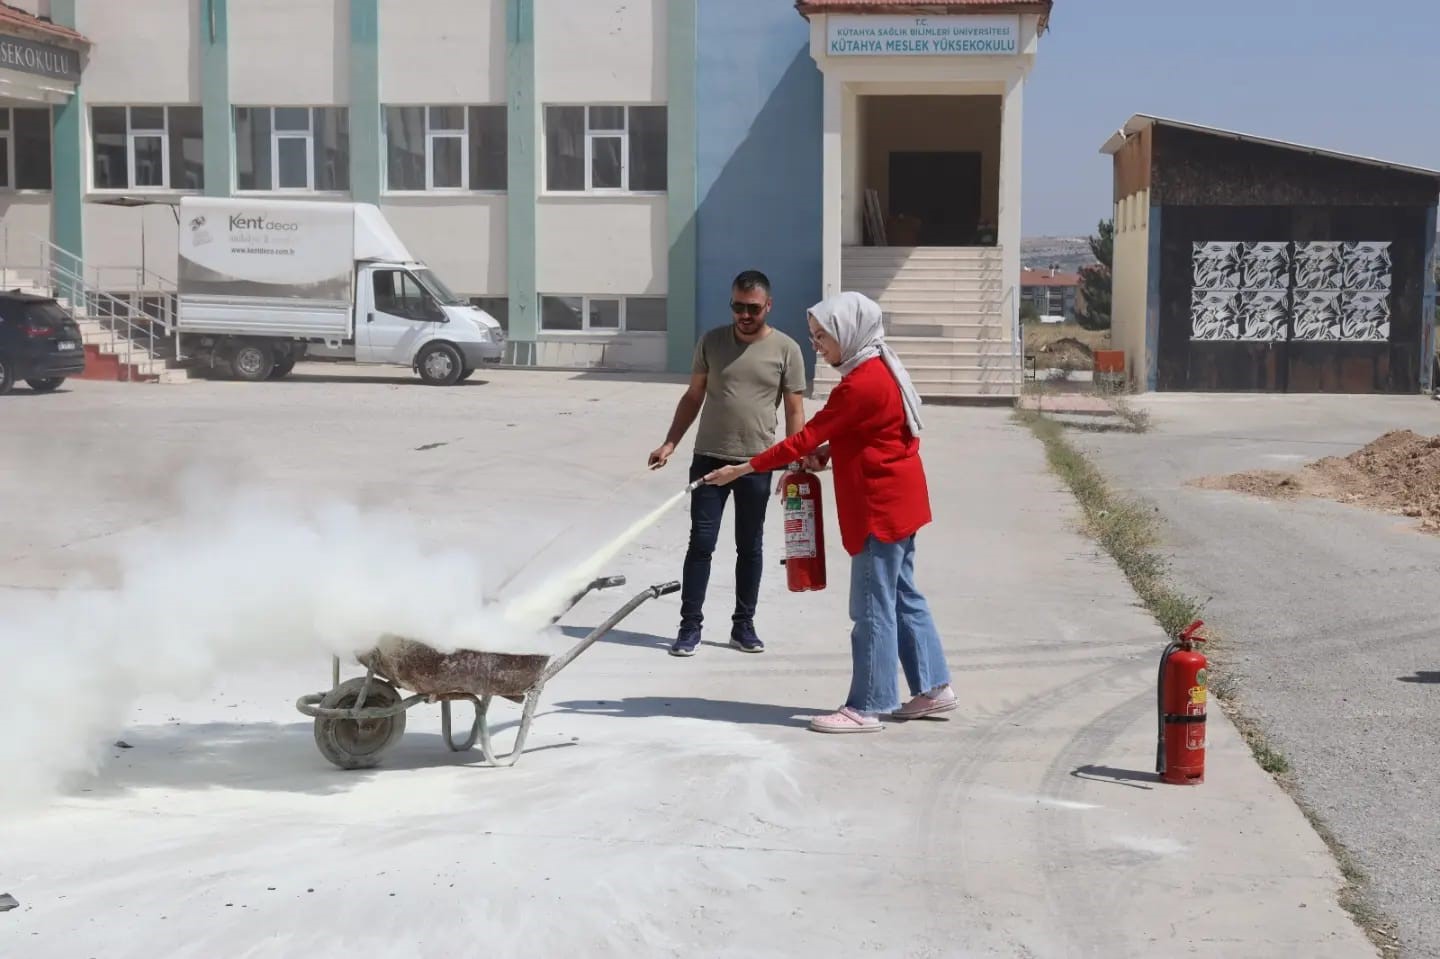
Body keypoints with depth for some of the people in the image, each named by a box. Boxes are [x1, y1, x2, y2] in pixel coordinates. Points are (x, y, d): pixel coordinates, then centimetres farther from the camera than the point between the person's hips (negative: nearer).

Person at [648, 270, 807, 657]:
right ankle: (690, 626, 5)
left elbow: (794, 411, -1)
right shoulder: (712, 341, 2)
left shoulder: (786, 349, -3)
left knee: (750, 548, 9)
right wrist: (670, 443, 0)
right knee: (701, 543, 0)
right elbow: (693, 397, 8)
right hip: (709, 459, 1)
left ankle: (743, 625, 19)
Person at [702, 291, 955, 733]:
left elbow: (807, 437, -20)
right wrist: (828, 451, 1)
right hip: (897, 501, 10)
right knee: (903, 597, 15)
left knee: (872, 606, -4)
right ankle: (933, 687, 22)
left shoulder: (861, 384, -21)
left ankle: (865, 707, 2)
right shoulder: (879, 369, 11)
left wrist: (743, 469, -17)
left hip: (881, 507, -10)